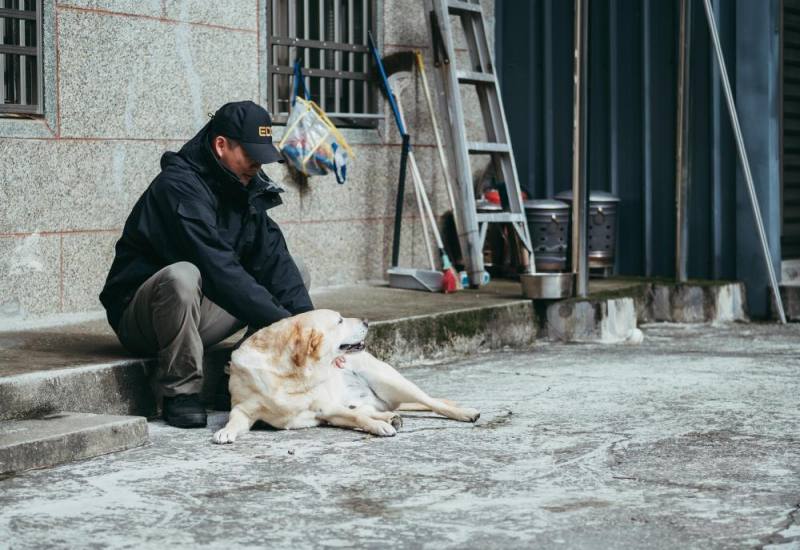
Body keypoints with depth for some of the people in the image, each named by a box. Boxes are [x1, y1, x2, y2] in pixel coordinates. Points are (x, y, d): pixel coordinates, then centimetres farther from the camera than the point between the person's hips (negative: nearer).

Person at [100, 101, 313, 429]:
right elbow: (218, 269, -31)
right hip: (139, 316, -8)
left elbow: (273, 259, -4)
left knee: (294, 276, 1)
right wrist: (281, 322, -33)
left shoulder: (246, 187, 4)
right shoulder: (179, 186, -22)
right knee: (182, 275, -39)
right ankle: (180, 393, -26)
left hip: (199, 310, 8)